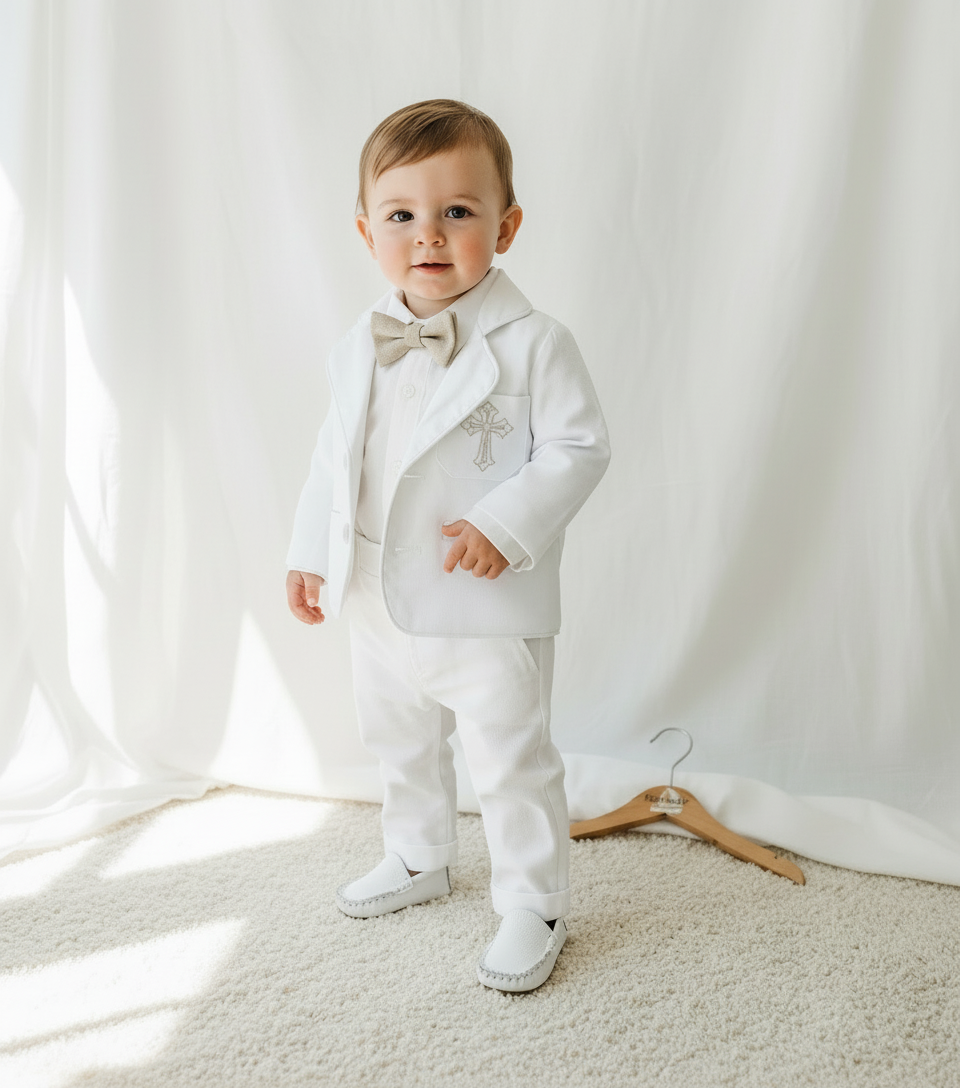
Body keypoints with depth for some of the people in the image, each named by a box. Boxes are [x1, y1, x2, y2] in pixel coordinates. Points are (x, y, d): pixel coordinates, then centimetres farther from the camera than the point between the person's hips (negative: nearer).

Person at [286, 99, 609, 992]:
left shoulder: (532, 343, -14)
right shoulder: (358, 350, 4)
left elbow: (578, 447, -14)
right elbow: (336, 456, 12)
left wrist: (506, 524, -25)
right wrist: (311, 551, 9)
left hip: (490, 610, -6)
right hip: (379, 607, 7)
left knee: (512, 763, 6)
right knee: (400, 747, 24)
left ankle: (533, 908, 26)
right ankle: (417, 860, 48)